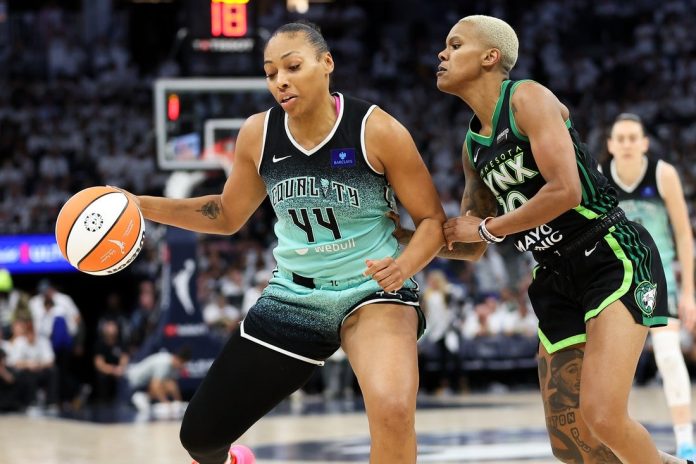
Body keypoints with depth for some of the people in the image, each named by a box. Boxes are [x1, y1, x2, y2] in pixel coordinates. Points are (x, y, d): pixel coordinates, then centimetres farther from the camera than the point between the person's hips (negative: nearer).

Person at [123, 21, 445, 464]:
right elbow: (228, 215, 12)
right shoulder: (258, 134, -4)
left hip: (372, 290, -4)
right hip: (295, 296, 4)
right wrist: (143, 206, 1)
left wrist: (405, 265, -29)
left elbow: (433, 219, -8)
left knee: (393, 411, -36)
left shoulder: (377, 130, -16)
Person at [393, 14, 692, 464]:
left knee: (603, 416, -23)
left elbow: (565, 191, -22)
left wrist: (487, 227, -11)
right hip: (557, 279, 8)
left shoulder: (528, 98, -9)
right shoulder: (473, 146, 14)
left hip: (613, 258, -8)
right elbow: (471, 247, 21)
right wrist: (402, 235, 7)